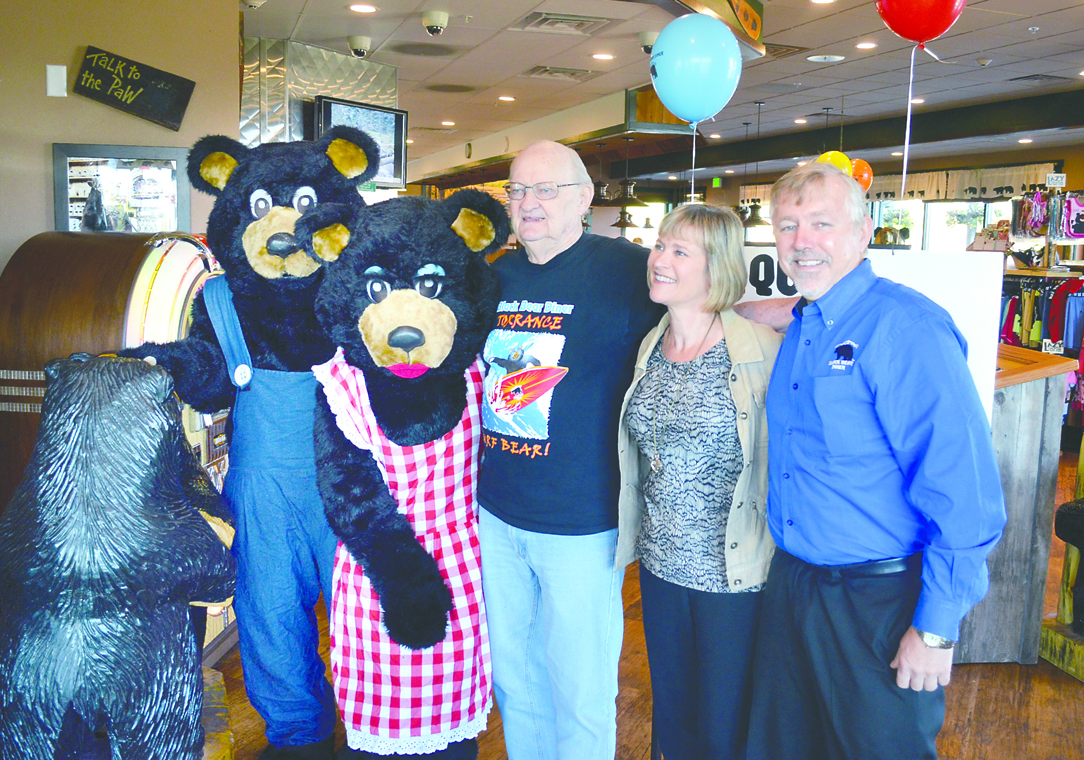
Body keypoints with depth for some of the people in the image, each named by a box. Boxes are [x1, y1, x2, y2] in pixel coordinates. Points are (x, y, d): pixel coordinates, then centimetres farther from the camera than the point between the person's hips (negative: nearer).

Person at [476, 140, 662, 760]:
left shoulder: (628, 271, -12)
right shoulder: (495, 277, 7)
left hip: (582, 523, -5)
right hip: (496, 513, 6)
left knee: (580, 691, 8)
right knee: (510, 675, 21)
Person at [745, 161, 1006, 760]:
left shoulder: (905, 327, -20)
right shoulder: (798, 328, 6)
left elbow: (963, 495, -22)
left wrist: (937, 628, -21)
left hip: (880, 600, -7)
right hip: (791, 583, 8)